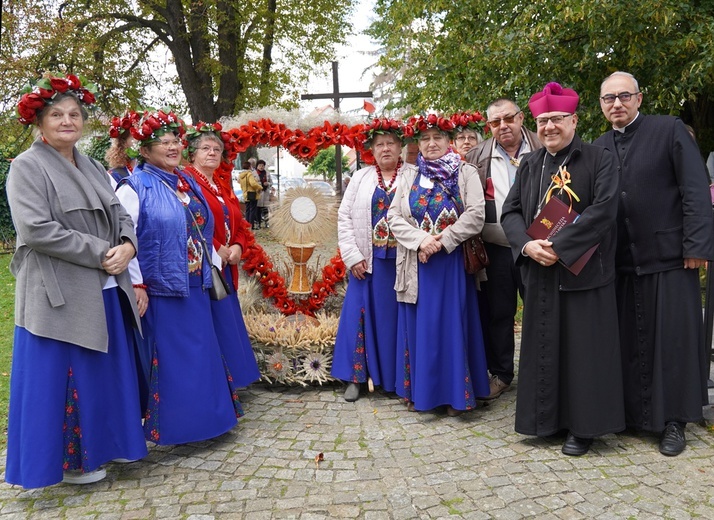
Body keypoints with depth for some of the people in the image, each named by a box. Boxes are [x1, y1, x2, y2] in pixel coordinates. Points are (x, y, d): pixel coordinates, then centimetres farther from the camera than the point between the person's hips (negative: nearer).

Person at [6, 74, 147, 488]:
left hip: (106, 293, 7)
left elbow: (121, 217, 14)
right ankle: (69, 460, 19)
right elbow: (36, 229, -18)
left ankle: (100, 444, 31)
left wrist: (127, 246, -10)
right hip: (60, 294, -7)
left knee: (108, 373, 14)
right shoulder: (27, 167, -7)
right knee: (65, 378, 3)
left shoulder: (94, 169, 15)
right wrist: (101, 253, -17)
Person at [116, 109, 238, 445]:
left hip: (194, 287, 7)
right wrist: (137, 285, -18)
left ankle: (203, 416, 28)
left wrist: (213, 265, 17)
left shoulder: (187, 183, 13)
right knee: (168, 358, 1)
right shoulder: (135, 187, -9)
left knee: (201, 352, 13)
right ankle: (171, 424, 15)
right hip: (159, 288, -7)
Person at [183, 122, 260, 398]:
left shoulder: (223, 185, 19)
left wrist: (237, 247, 0)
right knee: (212, 330, -5)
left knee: (228, 327, 12)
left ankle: (227, 389, 24)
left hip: (225, 270, 9)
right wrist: (214, 251, -16)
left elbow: (239, 225, 20)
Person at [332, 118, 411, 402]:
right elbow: (344, 218, 5)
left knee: (398, 317, 5)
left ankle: (400, 379, 17)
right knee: (362, 315, 4)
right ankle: (356, 376, 15)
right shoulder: (361, 178, 9)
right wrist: (353, 256, -4)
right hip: (367, 261, 2)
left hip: (402, 260, -2)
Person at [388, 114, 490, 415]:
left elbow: (475, 215, -8)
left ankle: (455, 394, 9)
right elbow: (394, 217, 2)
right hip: (416, 264, 3)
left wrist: (441, 242, -15)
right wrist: (421, 240, -14)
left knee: (451, 325, 0)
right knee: (418, 326, 6)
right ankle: (418, 391, 17)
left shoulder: (466, 173, 3)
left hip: (452, 263, -2)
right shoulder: (407, 178, 11)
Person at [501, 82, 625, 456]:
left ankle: (583, 425, 15)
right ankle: (547, 418, 22)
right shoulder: (529, 165, 11)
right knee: (544, 347, 9)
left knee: (583, 347, 2)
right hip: (540, 273, 4)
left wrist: (559, 247, -21)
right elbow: (511, 211, 6)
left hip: (584, 270, -4)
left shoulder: (600, 160, -3)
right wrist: (527, 245, -14)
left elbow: (603, 210, -15)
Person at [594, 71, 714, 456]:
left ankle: (673, 421, 15)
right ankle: (633, 411, 24)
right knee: (629, 341, 10)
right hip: (620, 263, 4)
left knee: (673, 339, 3)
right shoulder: (598, 148, 9)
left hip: (669, 257, -4)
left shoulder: (670, 130, -2)